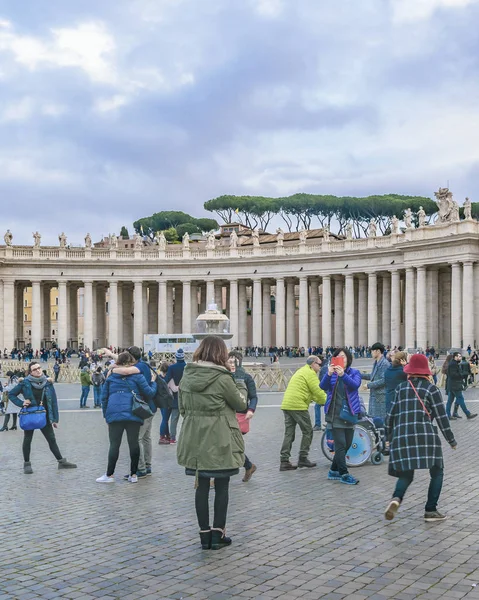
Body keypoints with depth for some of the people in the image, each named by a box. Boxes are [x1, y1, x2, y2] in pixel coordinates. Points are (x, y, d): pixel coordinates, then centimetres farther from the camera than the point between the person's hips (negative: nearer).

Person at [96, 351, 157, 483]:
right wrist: (153, 382, 23)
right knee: (134, 443, 7)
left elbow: (104, 397, 15)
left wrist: (106, 415, 22)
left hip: (114, 414, 1)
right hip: (133, 414, -1)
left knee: (114, 444, 5)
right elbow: (149, 393, 5)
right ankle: (133, 475, 11)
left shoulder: (110, 377, 14)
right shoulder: (137, 376, 5)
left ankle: (109, 475, 7)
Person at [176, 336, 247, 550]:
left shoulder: (187, 376, 2)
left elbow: (182, 407, 10)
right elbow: (241, 404, -1)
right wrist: (241, 386, 17)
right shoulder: (223, 378, -14)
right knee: (221, 486, 7)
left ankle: (205, 534, 17)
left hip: (195, 439, 5)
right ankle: (218, 534, 11)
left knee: (201, 485, 11)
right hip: (220, 441, -5)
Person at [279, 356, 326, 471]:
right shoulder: (310, 373, -6)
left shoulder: (301, 372, 26)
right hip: (298, 406, -9)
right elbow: (318, 391, -9)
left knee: (289, 433, 8)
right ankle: (303, 459, 7)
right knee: (307, 432, 5)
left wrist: (319, 400, 18)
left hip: (286, 405, 9)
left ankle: (284, 461, 5)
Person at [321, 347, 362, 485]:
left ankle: (334, 471, 24)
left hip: (350, 413, 3)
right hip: (334, 413, -3)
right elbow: (323, 386, -14)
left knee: (347, 444, 10)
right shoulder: (331, 373, 2)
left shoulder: (354, 372, 3)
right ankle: (344, 474, 0)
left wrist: (343, 375, -34)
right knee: (340, 444, -8)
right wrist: (328, 374, -32)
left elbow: (356, 385, -18)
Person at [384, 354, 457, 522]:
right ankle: (430, 510, 5)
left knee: (406, 474, 10)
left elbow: (391, 414, 12)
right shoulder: (431, 389, 2)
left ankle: (396, 498, -18)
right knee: (437, 472, 12)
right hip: (425, 435, -3)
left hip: (401, 436, 3)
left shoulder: (401, 388, 12)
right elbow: (441, 417, 0)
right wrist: (451, 440, 9)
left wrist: (390, 433, 27)